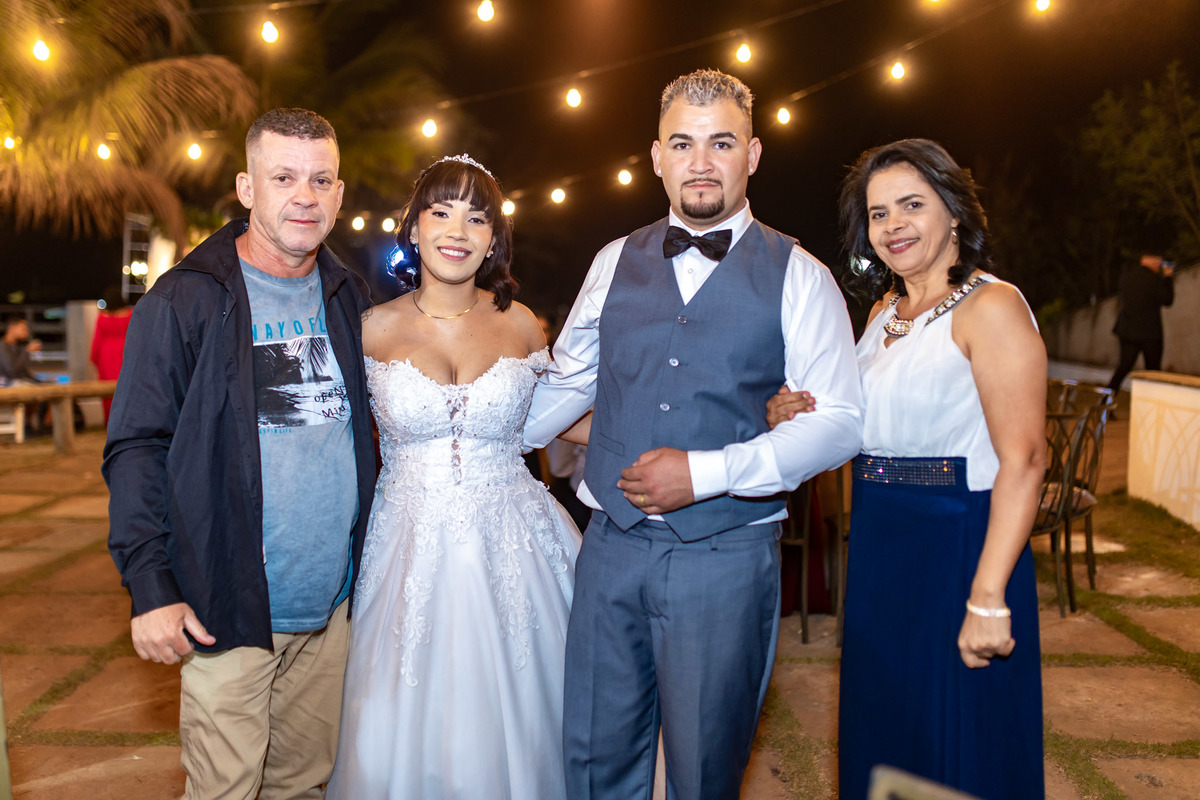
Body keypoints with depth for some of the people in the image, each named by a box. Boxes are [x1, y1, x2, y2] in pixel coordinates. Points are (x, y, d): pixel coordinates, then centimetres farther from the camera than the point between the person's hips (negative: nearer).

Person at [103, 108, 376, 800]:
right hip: (227, 611, -5)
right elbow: (136, 449, -9)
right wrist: (150, 586, -15)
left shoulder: (351, 299, 7)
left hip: (331, 606, 5)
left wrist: (373, 562, 9)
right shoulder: (184, 301, -9)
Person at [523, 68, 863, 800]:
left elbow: (839, 422, -8)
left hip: (726, 556, -3)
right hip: (613, 543, 3)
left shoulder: (798, 277, -2)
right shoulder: (614, 263, 8)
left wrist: (707, 472, -17)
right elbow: (565, 385, 17)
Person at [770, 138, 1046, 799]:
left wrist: (988, 597, -25)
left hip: (958, 543, -8)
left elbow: (1022, 459, -20)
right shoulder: (884, 311, 11)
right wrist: (798, 421, -2)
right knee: (879, 731, 21)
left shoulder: (991, 306, -14)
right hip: (878, 546, 8)